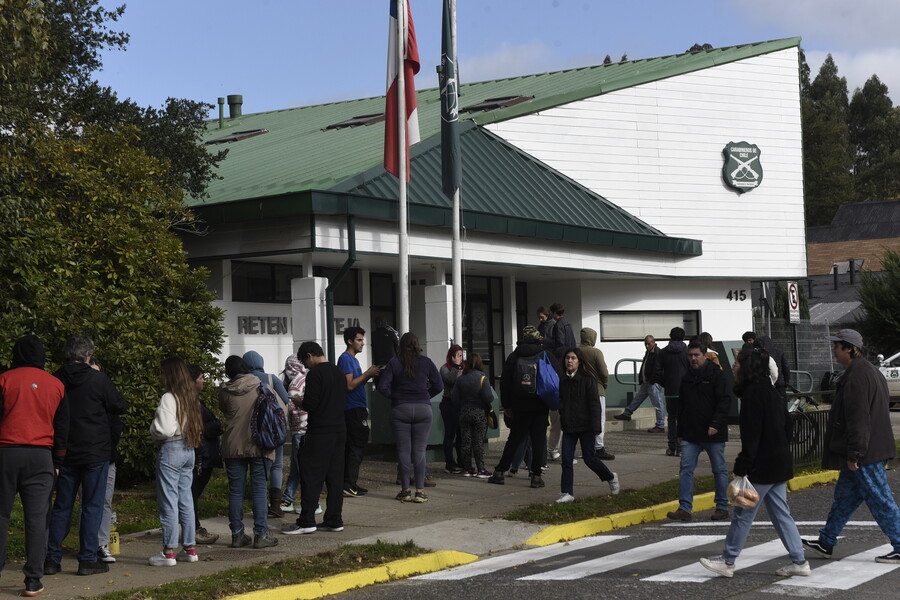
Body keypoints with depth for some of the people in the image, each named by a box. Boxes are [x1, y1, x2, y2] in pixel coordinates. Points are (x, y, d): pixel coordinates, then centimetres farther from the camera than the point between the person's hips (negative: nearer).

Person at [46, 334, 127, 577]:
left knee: (62, 506, 11)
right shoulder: (97, 379, -11)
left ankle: (51, 558, 12)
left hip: (65, 454, 4)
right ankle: (88, 559, 2)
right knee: (92, 506, 3)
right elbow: (120, 406, -3)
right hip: (95, 453, -4)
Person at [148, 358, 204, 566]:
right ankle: (190, 548, 16)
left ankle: (168, 552, 0)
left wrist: (153, 432, -2)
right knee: (186, 500, 12)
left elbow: (165, 429, -21)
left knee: (168, 502, -3)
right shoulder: (190, 397, 10)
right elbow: (197, 427, 13)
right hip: (189, 449, 8)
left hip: (171, 450, -8)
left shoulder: (169, 398, -15)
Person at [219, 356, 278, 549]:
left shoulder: (224, 390, 0)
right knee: (259, 489, 1)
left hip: (233, 446, 2)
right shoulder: (260, 386, -2)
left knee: (235, 491, 7)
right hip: (259, 444, -1)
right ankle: (261, 535, -1)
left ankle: (237, 534, 9)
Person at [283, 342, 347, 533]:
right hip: (340, 429, 8)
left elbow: (309, 404, -16)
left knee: (311, 476, -4)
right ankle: (334, 520, 10)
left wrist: (300, 402, 4)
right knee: (335, 476, 9)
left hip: (320, 432, -8)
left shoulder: (315, 374, -12)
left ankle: (306, 522, -4)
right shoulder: (339, 373, 14)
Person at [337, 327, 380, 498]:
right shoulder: (345, 359, -12)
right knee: (357, 447, -11)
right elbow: (350, 385, -19)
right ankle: (349, 485, -11)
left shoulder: (353, 359, 19)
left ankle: (349, 484, 15)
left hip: (357, 408, 10)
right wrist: (367, 373, -14)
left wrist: (369, 375, 5)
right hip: (353, 409, -10)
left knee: (352, 446, 11)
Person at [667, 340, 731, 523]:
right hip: (690, 435, 5)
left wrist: (716, 424, -21)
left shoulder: (716, 375, -5)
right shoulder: (687, 378, 14)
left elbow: (724, 401, -12)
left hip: (713, 433, -5)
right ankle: (684, 508, -2)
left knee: (719, 470, 5)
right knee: (686, 468, -3)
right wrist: (680, 432, 18)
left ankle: (722, 507, 15)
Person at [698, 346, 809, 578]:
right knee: (781, 514, 13)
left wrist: (742, 468, -20)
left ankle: (727, 561, 7)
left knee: (743, 514, -1)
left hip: (762, 467, -9)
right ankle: (799, 562, 13)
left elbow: (751, 436, -21)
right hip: (780, 463, 9)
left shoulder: (752, 393, -15)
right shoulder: (771, 391, 14)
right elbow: (786, 428, 19)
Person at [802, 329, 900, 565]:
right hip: (873, 448, 11)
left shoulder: (857, 376, -19)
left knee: (880, 500, -4)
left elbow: (858, 419, -23)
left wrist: (854, 453, -21)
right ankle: (826, 543, 25)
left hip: (865, 454, -11)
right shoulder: (869, 371, 14)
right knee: (844, 495, 16)